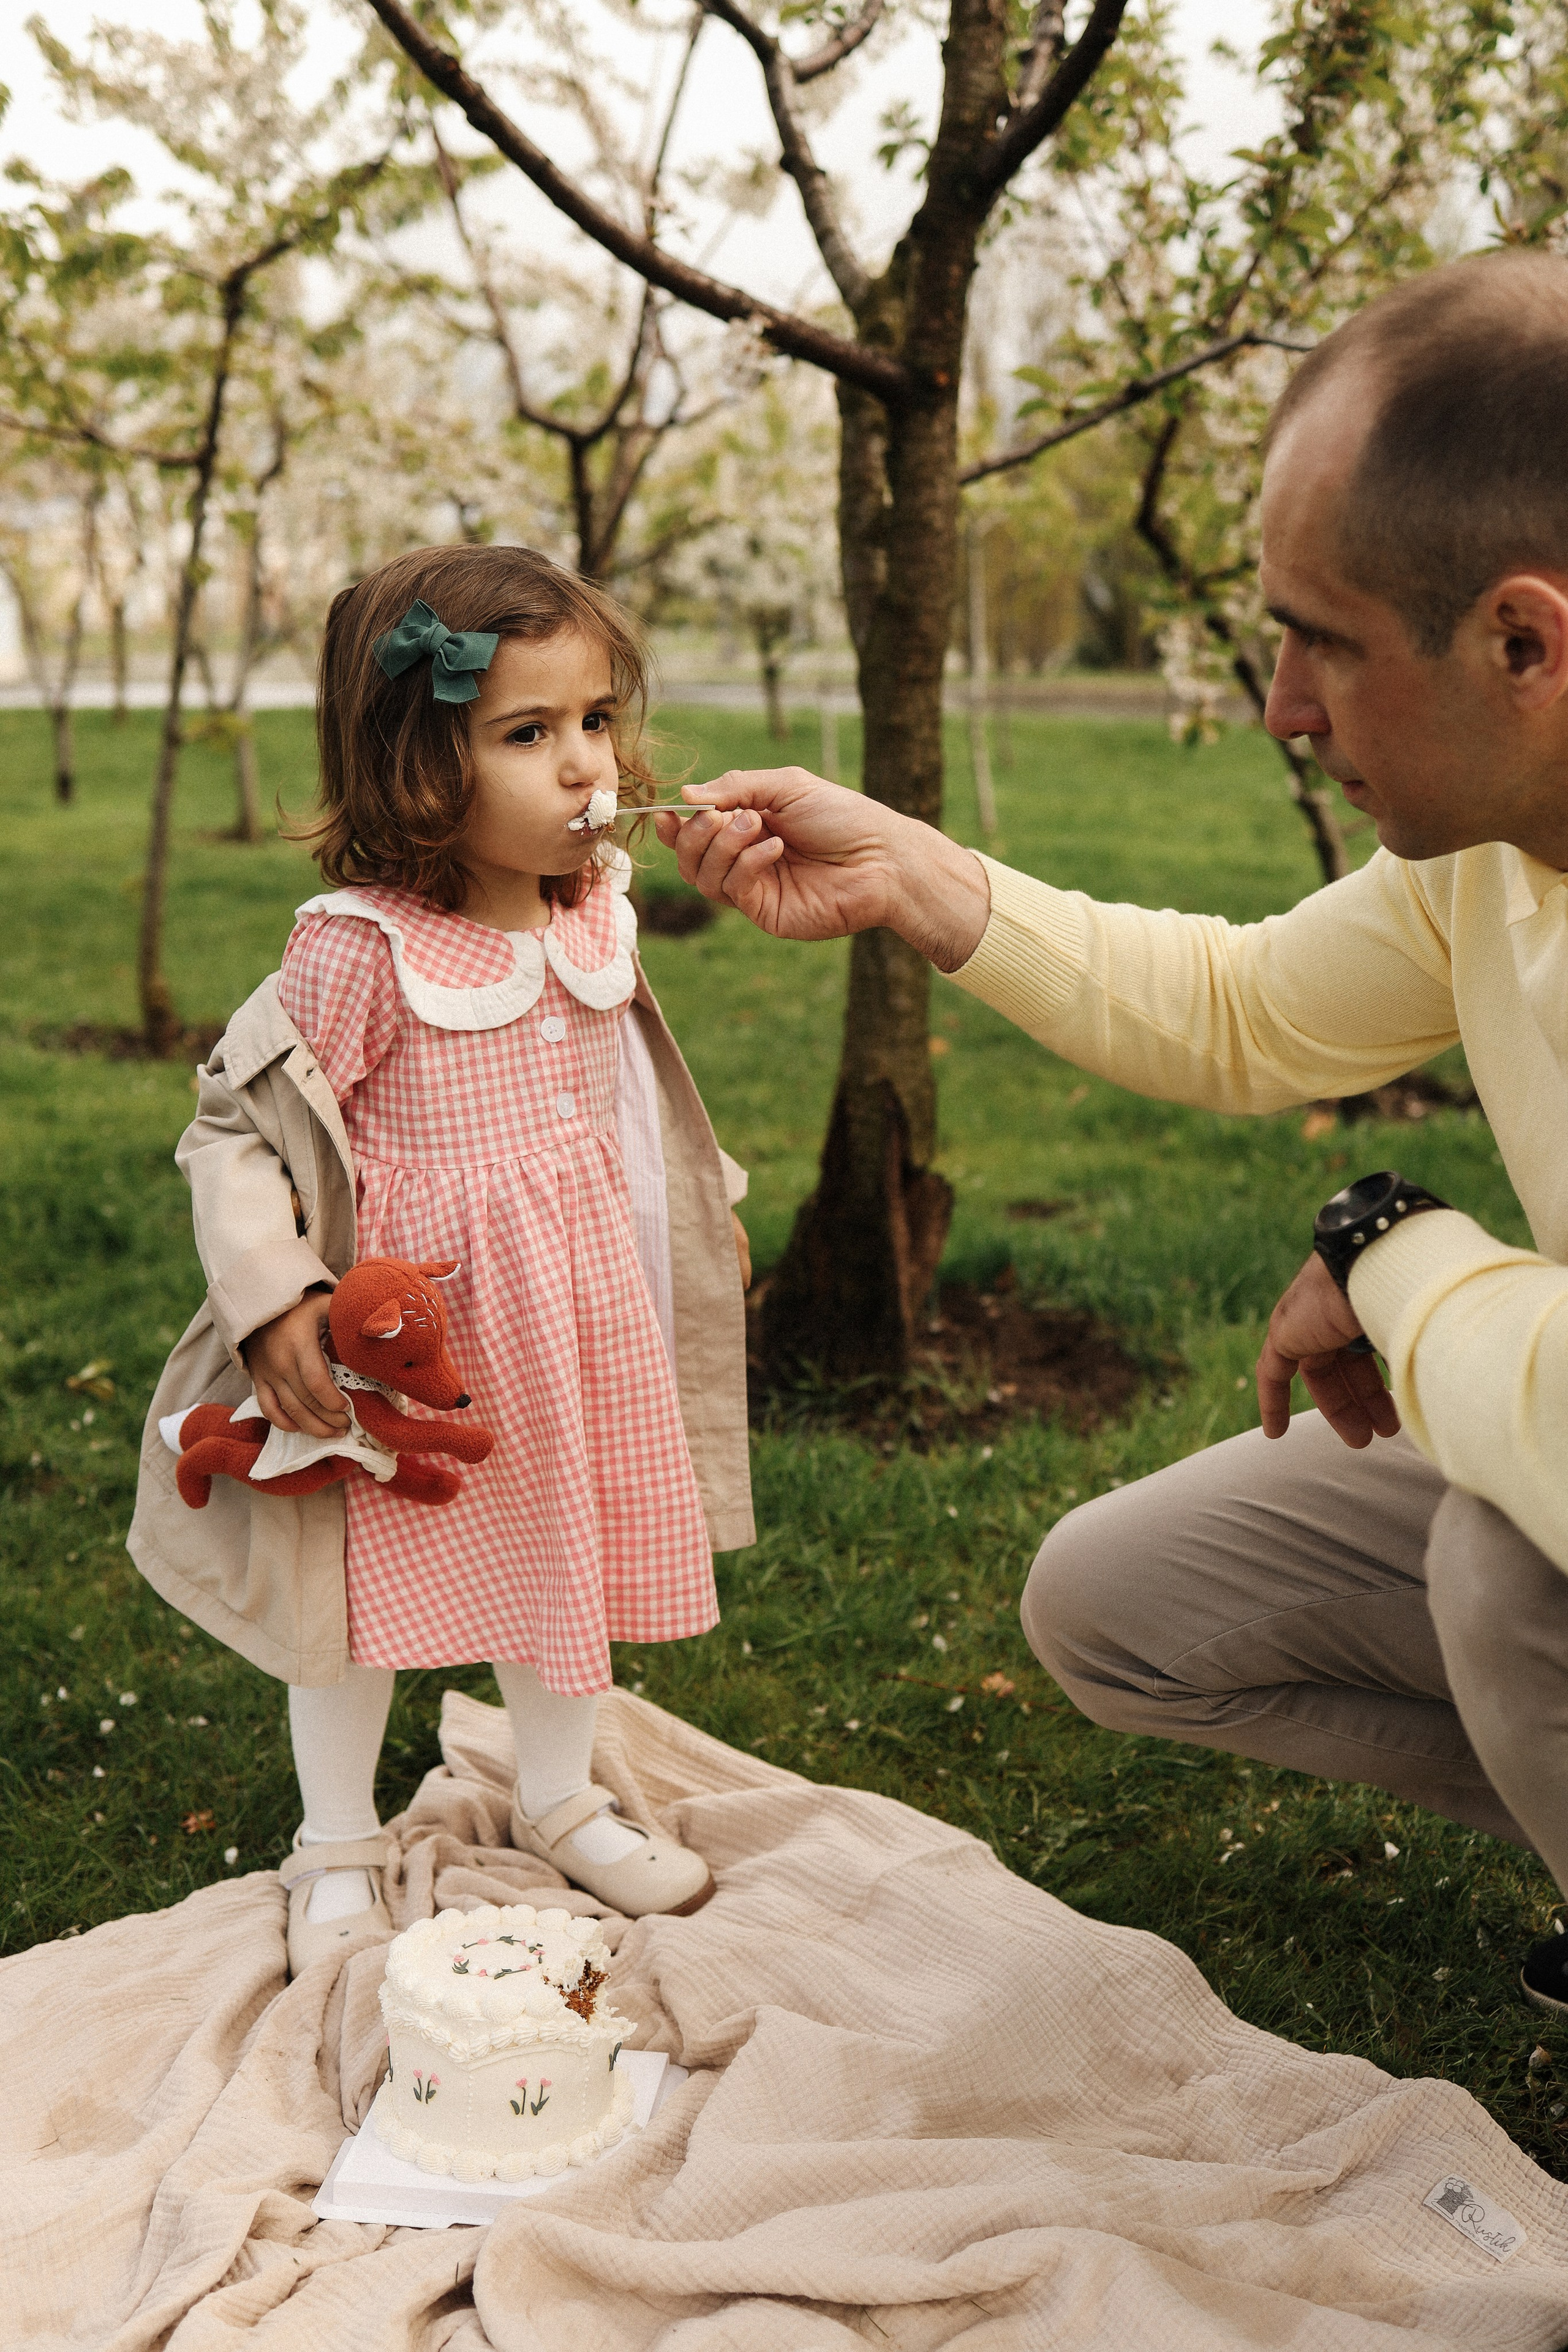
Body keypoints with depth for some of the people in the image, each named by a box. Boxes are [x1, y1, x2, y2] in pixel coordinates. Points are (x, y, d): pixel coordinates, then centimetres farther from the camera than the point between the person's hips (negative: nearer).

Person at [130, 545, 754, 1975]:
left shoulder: (597, 917, -2)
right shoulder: (359, 950, -22)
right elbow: (236, 1126, -17)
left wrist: (700, 1207, 23)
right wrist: (277, 1301, -25)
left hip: (581, 1295, 6)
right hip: (412, 1317, -5)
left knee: (572, 1551, 19)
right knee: (371, 1573, 9)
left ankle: (561, 1801, 42)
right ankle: (338, 1851, 31)